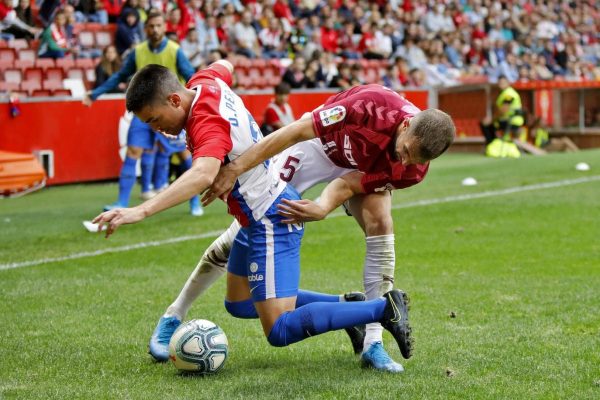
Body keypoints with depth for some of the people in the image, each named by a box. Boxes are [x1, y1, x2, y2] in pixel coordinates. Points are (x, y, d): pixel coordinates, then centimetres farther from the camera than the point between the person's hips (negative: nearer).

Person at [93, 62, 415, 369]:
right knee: (239, 304, 21)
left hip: (272, 220, -10)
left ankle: (383, 308, -5)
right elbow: (223, 66, 23)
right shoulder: (204, 82, -3)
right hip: (261, 215, 10)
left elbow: (203, 175, -50)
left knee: (280, 331, -13)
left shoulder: (208, 123, -30)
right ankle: (347, 303, 24)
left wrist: (140, 211, -58)